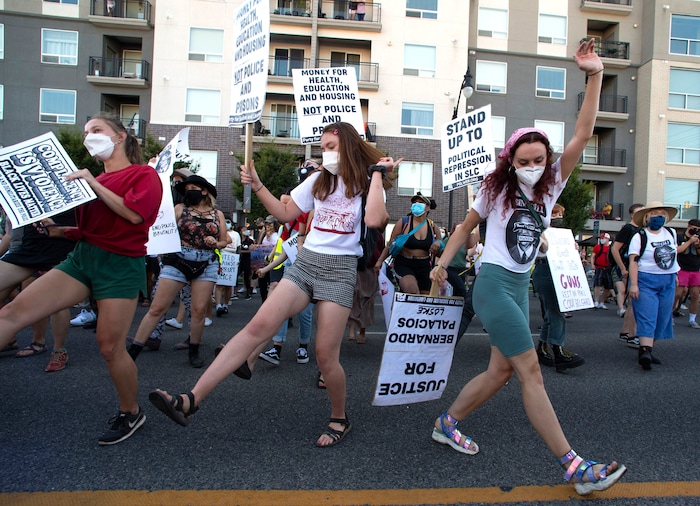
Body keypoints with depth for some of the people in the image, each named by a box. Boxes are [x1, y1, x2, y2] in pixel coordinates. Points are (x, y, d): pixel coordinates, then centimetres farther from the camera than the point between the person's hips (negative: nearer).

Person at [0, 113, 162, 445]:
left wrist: (94, 184, -12)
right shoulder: (90, 181, 17)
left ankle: (131, 413, 16)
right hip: (82, 258, 6)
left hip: (121, 266, -6)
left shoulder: (144, 175, 0)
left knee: (110, 346, -6)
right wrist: (56, 230, 4)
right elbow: (86, 231, 21)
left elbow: (133, 214, -18)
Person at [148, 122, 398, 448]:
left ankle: (339, 420, 21)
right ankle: (191, 400, -15)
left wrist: (377, 173, -11)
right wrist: (257, 186, 10)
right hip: (305, 262, 4)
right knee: (258, 326, -12)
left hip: (340, 269, -3)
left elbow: (374, 220, -20)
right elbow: (285, 214, 18)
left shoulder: (367, 184, 1)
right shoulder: (319, 181, 14)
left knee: (325, 354, -6)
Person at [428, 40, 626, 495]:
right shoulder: (497, 189, -4)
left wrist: (595, 76, -12)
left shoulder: (551, 185, 4)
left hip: (521, 287, 6)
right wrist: (442, 264, 7)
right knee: (531, 372, -8)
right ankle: (575, 467, -1)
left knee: (501, 371, 10)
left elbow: (583, 134, -6)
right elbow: (466, 226, 9)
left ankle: (447, 424, 28)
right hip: (493, 284, -6)